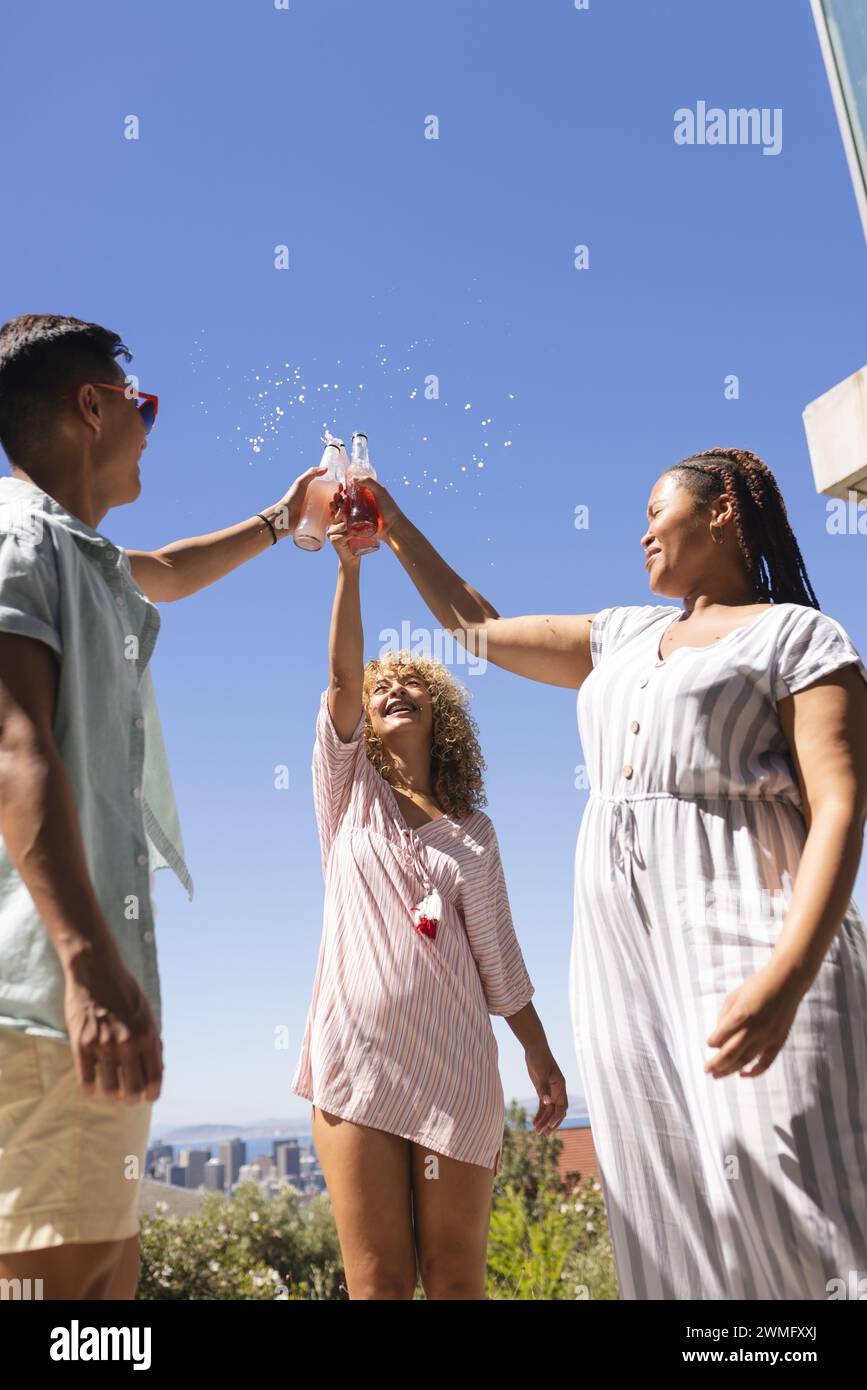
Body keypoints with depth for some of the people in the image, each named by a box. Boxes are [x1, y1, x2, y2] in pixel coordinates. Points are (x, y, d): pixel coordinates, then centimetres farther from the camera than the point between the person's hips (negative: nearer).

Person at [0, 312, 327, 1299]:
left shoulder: (81, 553, 24)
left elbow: (169, 573, 47)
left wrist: (278, 520, 58)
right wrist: (90, 961, -29)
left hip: (90, 976, 10)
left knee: (108, 1270, 10)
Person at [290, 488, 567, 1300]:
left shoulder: (472, 831, 12)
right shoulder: (348, 790, 9)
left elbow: (496, 952, 10)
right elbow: (341, 672, -4)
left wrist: (540, 1056, 5)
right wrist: (349, 564, -14)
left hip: (454, 1064, 1)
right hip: (356, 1056, -1)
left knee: (456, 1279, 3)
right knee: (378, 1282, 0)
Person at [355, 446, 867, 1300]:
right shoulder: (624, 635, 23)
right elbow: (479, 629, 31)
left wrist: (788, 976, -24)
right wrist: (392, 525, 32)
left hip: (743, 934, -6)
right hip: (621, 947, 6)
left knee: (792, 1217, -12)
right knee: (673, 1218, 5)